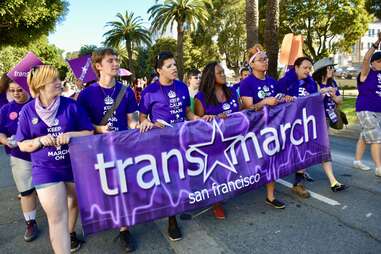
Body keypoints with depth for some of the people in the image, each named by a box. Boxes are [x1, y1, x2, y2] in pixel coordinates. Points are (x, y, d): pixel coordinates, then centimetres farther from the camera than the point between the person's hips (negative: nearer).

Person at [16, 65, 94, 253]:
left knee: (74, 203, 24)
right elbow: (22, 145, 0)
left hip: (75, 166, 2)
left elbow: (89, 132, -4)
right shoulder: (27, 110, -6)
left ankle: (71, 233, 52)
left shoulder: (71, 105, -7)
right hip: (45, 170, -2)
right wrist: (40, 140, -19)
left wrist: (70, 134, -22)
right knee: (57, 218, -4)